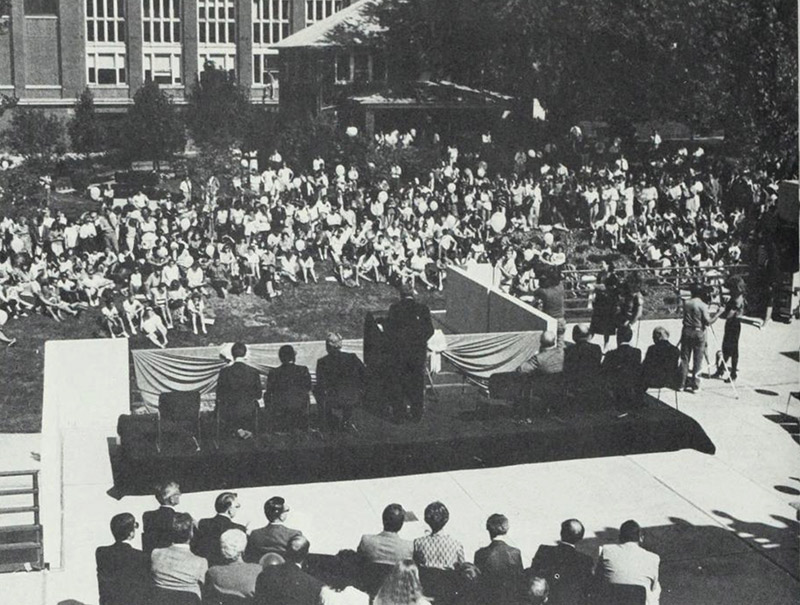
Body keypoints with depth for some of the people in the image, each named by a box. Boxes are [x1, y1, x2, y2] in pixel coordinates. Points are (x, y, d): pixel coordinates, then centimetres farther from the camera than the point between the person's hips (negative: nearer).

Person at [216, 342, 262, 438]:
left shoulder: (225, 371, -12)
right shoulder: (254, 372, -8)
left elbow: (219, 397, -5)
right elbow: (258, 395, 0)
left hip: (229, 413, -2)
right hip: (249, 413, 2)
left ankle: (238, 430, 12)